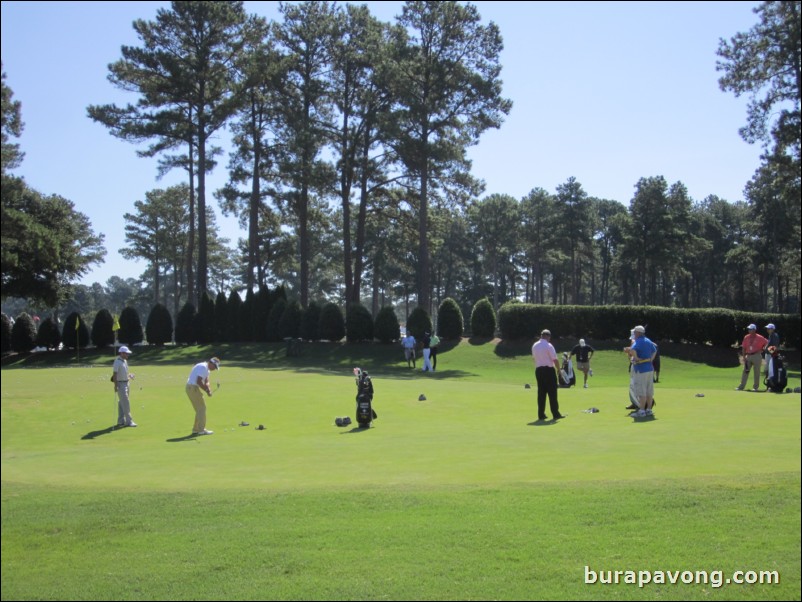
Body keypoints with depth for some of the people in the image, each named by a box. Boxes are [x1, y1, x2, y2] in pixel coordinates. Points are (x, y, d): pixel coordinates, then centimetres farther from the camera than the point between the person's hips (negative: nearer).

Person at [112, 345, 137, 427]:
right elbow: (114, 374, -19)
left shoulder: (125, 361, 12)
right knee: (126, 403, -9)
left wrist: (129, 375, 5)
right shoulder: (117, 362, -16)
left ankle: (121, 421, 17)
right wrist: (115, 386, -23)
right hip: (120, 384, -9)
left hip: (126, 383, 9)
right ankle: (129, 421, -7)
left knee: (122, 403, 12)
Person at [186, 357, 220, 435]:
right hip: (193, 388, -10)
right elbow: (199, 381, -23)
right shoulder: (203, 367, -17)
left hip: (191, 388, 10)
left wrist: (208, 389, -9)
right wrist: (207, 390, -14)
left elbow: (206, 381, 12)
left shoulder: (207, 369, 16)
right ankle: (201, 430, -3)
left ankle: (196, 429, 20)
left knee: (200, 409, 15)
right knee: (202, 408, -5)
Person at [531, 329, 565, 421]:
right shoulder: (548, 345, -12)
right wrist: (558, 369, 0)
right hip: (549, 370, -6)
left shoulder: (534, 346, 9)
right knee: (552, 392, -2)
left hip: (538, 370, 6)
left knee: (541, 393, 8)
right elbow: (555, 359, -13)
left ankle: (541, 414, 6)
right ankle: (555, 414, -3)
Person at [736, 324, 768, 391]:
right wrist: (744, 357, 2)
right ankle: (741, 386, 5)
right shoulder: (746, 338, 7)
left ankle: (756, 386, 6)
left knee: (756, 372, -1)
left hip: (757, 356, -4)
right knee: (745, 371, 3)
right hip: (748, 356, 4)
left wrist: (762, 350, -5)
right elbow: (743, 348, 9)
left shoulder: (759, 338, -5)